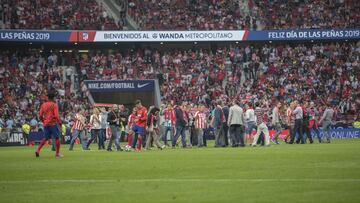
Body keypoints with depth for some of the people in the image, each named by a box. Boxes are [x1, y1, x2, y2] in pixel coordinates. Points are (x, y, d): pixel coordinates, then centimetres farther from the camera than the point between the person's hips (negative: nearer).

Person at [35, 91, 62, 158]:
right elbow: (56, 115, -14)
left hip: (46, 124, 5)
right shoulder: (54, 105, -6)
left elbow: (40, 116, 8)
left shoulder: (43, 105, 9)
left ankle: (38, 150, -2)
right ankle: (57, 153, 5)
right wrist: (59, 122, -1)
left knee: (46, 138, 15)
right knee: (57, 138, 5)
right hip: (53, 123, -5)